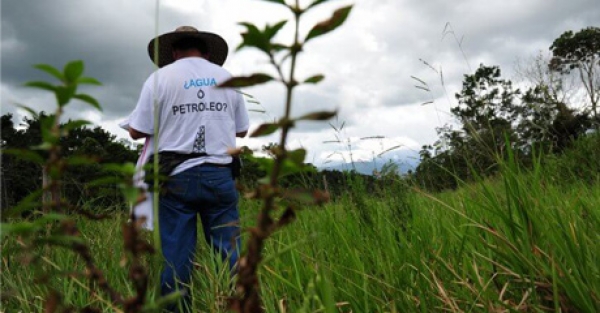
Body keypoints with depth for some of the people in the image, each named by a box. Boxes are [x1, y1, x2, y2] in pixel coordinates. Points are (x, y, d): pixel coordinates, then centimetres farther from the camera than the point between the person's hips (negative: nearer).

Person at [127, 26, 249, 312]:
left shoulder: (160, 77, 2)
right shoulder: (227, 77, 10)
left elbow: (137, 131, 1)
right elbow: (241, 129, 16)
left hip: (177, 177, -1)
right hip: (219, 175, 2)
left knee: (176, 257, 4)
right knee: (230, 252, 3)